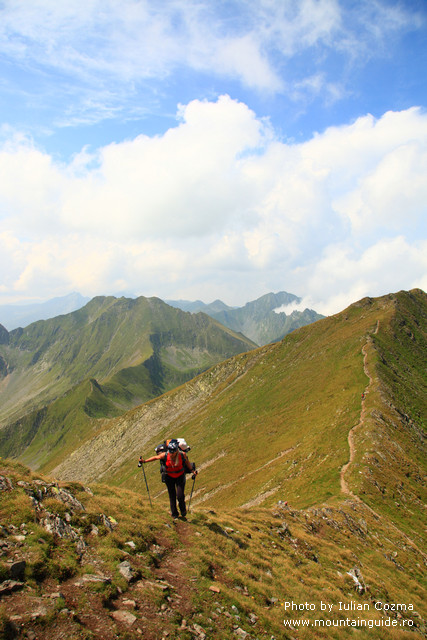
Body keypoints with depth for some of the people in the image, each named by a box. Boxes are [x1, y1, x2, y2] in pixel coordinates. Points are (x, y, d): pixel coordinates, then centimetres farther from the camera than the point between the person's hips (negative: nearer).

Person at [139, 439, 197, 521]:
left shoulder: (182, 455, -26)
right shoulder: (165, 455, -25)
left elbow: (187, 462, -5)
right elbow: (155, 457, -7)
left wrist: (192, 470, -8)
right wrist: (144, 461, -7)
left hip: (180, 476, -1)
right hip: (169, 477, 1)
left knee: (180, 496, -10)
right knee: (172, 496, 8)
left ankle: (183, 511, 22)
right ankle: (174, 514, 30)